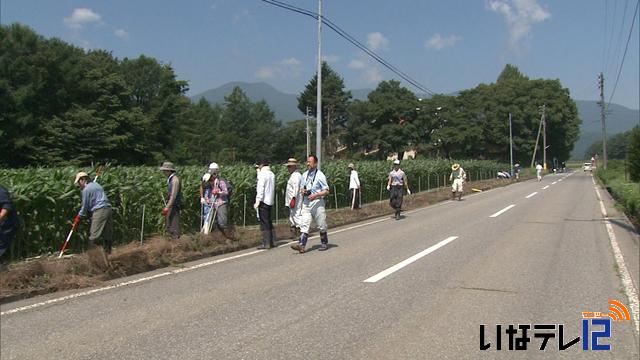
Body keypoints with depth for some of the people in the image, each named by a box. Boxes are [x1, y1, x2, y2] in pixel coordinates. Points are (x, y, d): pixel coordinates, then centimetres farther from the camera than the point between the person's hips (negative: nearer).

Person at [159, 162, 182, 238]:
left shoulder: (175, 180, -17)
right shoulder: (170, 179, 13)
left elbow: (173, 195, -23)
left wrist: (167, 207, -27)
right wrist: (166, 206, 19)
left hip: (174, 206, -10)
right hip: (170, 206, 10)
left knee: (174, 226, -6)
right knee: (169, 227, 14)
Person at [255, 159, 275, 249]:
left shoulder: (262, 174, -11)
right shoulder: (272, 174, 12)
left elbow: (261, 188, -16)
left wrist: (258, 201, -16)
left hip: (263, 201, -8)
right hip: (270, 201, 8)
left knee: (264, 223, -6)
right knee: (269, 222, 14)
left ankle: (266, 243, -7)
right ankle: (271, 242, 17)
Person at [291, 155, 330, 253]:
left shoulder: (320, 175, -6)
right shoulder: (304, 175, 11)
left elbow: (326, 191, -7)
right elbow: (301, 187, 22)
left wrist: (315, 195, -20)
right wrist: (302, 191, -2)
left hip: (317, 202, -4)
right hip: (306, 202, 4)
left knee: (321, 225, 7)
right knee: (304, 224, -7)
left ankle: (324, 244, 22)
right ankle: (301, 245, -16)